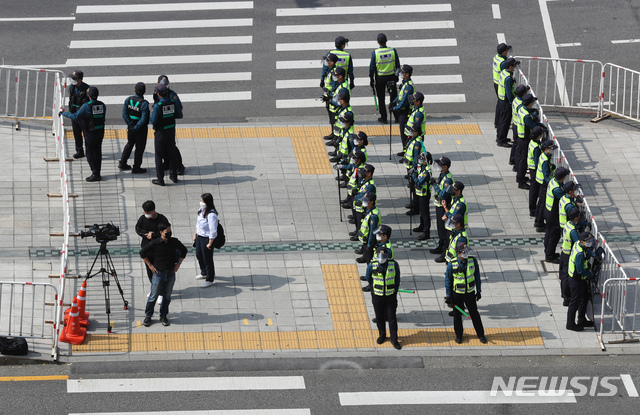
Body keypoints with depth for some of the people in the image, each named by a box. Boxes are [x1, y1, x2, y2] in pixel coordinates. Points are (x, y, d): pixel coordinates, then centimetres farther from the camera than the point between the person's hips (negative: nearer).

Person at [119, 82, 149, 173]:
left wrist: (130, 125, -6)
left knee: (129, 144, 23)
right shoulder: (144, 103, -22)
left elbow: (124, 114, -7)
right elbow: (143, 119, -26)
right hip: (141, 128, -5)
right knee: (139, 147, 7)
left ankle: (122, 163, 27)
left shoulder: (128, 100, -6)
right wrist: (136, 128, -17)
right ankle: (136, 167, 13)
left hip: (131, 126, 5)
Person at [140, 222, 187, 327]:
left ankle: (163, 316, 24)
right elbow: (142, 253, -1)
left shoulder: (174, 242, -4)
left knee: (167, 296, 10)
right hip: (158, 273, -3)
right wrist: (150, 265, -1)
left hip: (171, 274, 3)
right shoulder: (155, 243, -13)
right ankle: (148, 316, 17)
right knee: (153, 296, 3)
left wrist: (178, 263, 8)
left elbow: (184, 251, 14)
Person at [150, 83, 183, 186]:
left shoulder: (157, 106, -23)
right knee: (172, 153, 17)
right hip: (171, 131, 5)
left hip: (161, 132, -5)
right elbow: (179, 115, 3)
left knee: (159, 155, 5)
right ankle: (174, 176, 27)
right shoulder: (173, 103, -7)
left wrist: (151, 118, 2)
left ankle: (160, 179, 7)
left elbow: (153, 121, -20)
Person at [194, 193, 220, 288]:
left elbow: (213, 231, -26)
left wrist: (210, 243, -21)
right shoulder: (202, 210, -1)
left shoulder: (211, 215, -29)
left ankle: (210, 280, 22)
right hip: (200, 237, 9)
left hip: (207, 238, -9)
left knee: (207, 259, 5)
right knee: (199, 256, 26)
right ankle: (204, 273, 51)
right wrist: (195, 234, 19)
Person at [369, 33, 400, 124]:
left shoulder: (375, 53, -16)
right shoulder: (393, 51, -11)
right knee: (394, 98, 15)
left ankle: (384, 118, 16)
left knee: (381, 99, 12)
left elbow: (372, 67, -9)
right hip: (391, 77, 2)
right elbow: (398, 65, 0)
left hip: (380, 78, -2)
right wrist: (397, 76, 14)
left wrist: (371, 79, 2)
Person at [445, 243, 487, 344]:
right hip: (457, 293, -1)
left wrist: (479, 291, 4)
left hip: (470, 293, 1)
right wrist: (448, 295, -3)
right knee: (457, 314, 11)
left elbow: (477, 276, 2)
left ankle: (481, 334, 22)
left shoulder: (473, 261, -10)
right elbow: (448, 279, -5)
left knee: (474, 313, 8)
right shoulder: (452, 264, -16)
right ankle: (458, 335, 30)